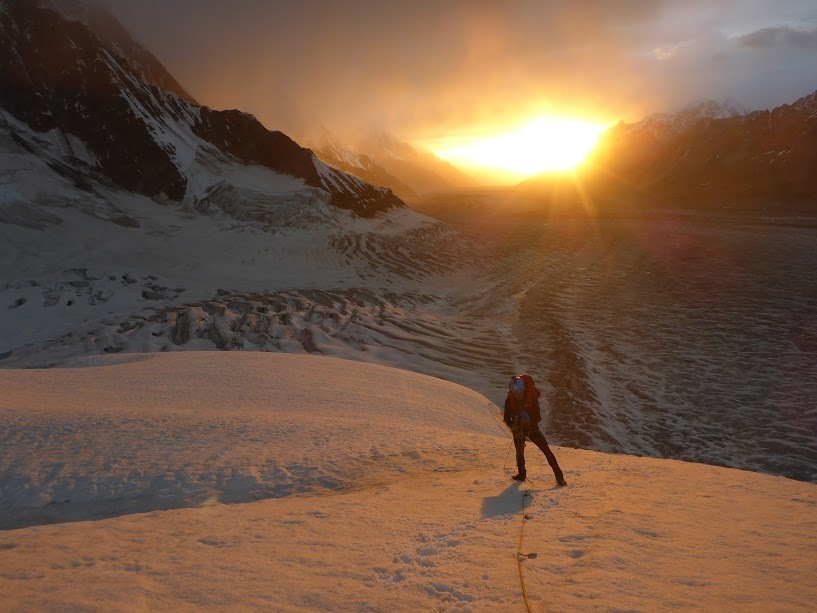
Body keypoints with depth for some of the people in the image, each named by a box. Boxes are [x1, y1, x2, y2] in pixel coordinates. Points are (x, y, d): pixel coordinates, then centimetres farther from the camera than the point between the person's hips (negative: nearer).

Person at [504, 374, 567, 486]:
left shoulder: (532, 397, -20)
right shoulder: (510, 400, -13)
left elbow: (538, 417, -17)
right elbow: (506, 417, -6)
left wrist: (529, 422, -36)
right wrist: (512, 425, -26)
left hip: (532, 427, -2)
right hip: (518, 428, 2)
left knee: (546, 450, -9)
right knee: (519, 451, -4)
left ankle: (559, 475, -4)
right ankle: (521, 474, 19)